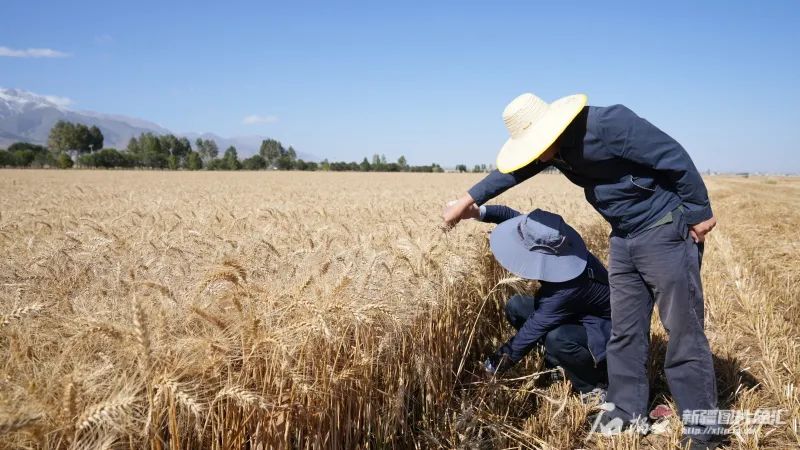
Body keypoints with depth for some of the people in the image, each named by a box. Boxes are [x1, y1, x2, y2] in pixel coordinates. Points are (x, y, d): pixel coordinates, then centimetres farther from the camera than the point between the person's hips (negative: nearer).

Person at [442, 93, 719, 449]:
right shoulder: (557, 145, 1)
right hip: (623, 238, 8)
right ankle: (627, 414, 23)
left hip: (664, 230, -8)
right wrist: (467, 201, 16)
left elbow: (674, 157, -20)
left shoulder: (609, 123, -24)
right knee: (625, 332, 10)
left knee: (683, 331, -2)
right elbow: (513, 172, 13)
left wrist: (699, 213, -13)